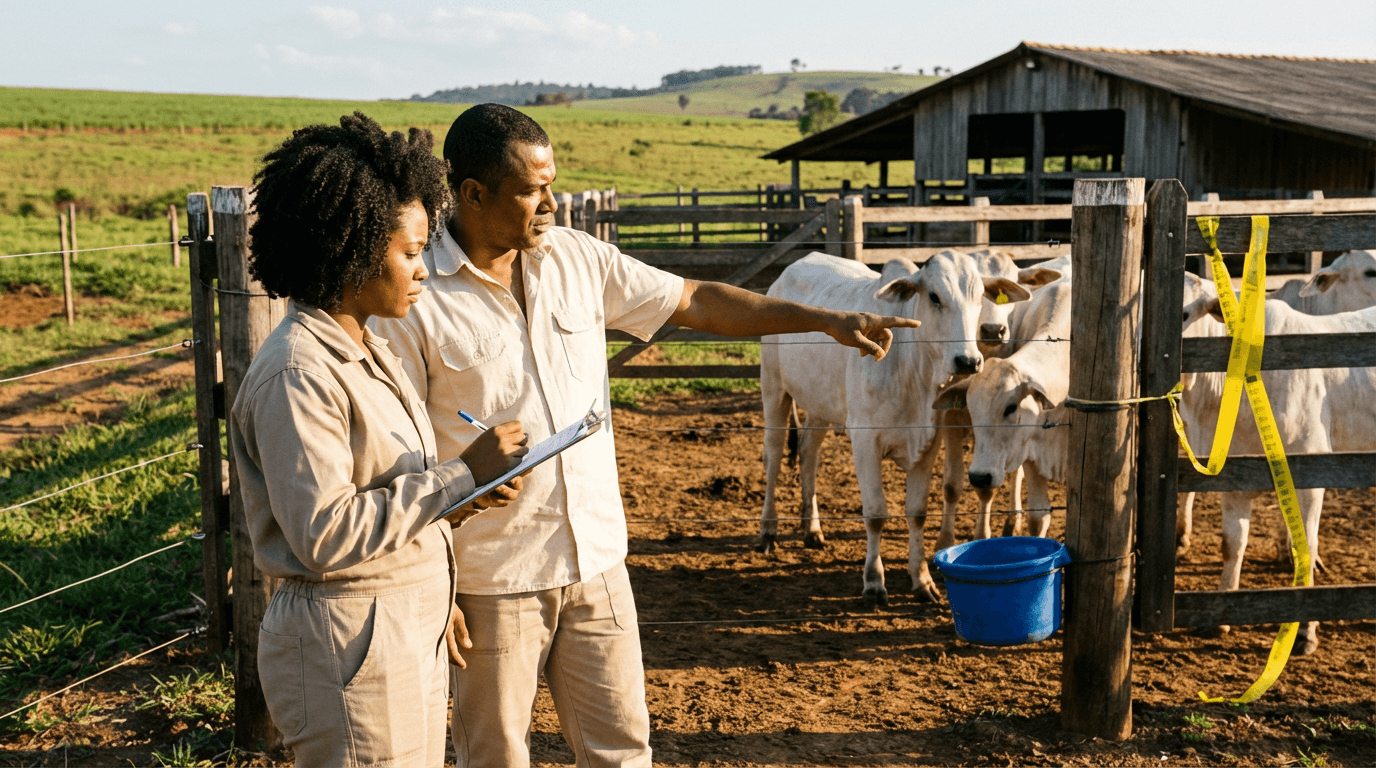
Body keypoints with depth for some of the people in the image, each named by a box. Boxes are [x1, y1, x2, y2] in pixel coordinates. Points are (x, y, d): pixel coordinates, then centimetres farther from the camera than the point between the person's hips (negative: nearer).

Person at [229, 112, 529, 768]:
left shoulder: (366, 350, 10)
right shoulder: (296, 375, -20)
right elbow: (325, 533, -25)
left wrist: (461, 496, 0)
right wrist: (459, 475, -22)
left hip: (411, 632, 9)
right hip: (348, 646, -9)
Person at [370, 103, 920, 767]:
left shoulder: (576, 258, 2)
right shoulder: (412, 300, -13)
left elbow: (695, 301, 8)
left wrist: (826, 319, 4)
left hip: (597, 563, 4)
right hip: (490, 581, -4)